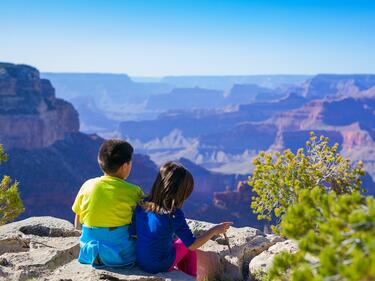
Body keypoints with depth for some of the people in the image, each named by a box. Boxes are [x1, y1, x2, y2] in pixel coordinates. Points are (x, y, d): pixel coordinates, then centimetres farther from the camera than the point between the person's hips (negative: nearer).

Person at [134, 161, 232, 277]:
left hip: (140, 261, 5)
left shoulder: (141, 205, -9)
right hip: (161, 266, -5)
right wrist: (214, 231, -4)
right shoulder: (174, 215, -24)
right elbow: (192, 245, -15)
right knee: (186, 245, 21)